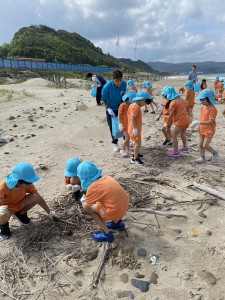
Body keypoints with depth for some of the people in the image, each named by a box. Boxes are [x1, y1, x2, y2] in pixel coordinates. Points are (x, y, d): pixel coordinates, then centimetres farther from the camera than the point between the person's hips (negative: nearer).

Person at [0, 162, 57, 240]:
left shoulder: (27, 184, -21)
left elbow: (39, 198, -10)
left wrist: (49, 212, -4)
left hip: (16, 205, 5)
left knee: (36, 197, -22)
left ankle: (20, 214, 5)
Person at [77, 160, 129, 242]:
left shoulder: (92, 188, -16)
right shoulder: (105, 177, 2)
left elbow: (85, 206, -1)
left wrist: (83, 200, 21)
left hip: (115, 211, -7)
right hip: (125, 205, 7)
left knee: (86, 206, 5)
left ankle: (107, 233, 8)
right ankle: (117, 222, 32)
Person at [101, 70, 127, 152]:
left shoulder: (124, 84, -18)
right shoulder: (107, 87, -28)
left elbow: (123, 95, -2)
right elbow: (104, 99, -15)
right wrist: (108, 109, -25)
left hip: (120, 107, 3)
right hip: (110, 109, -3)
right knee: (112, 126, 3)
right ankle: (115, 143, 21)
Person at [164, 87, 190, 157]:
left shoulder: (173, 102, -15)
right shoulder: (180, 99, 11)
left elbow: (171, 115, -19)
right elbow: (185, 109, 20)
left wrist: (167, 123, -12)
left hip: (180, 121, -10)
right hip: (186, 119, 10)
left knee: (173, 135, -2)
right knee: (182, 133, 27)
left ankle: (176, 152, 2)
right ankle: (184, 148, 42)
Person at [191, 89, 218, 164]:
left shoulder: (212, 109, -19)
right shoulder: (202, 107, 5)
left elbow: (210, 122, -26)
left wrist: (199, 123, -34)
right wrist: (195, 123, 0)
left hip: (209, 130, -7)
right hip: (202, 129, 7)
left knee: (205, 145, -4)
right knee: (200, 145, 9)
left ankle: (215, 153, 22)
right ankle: (202, 158, 22)